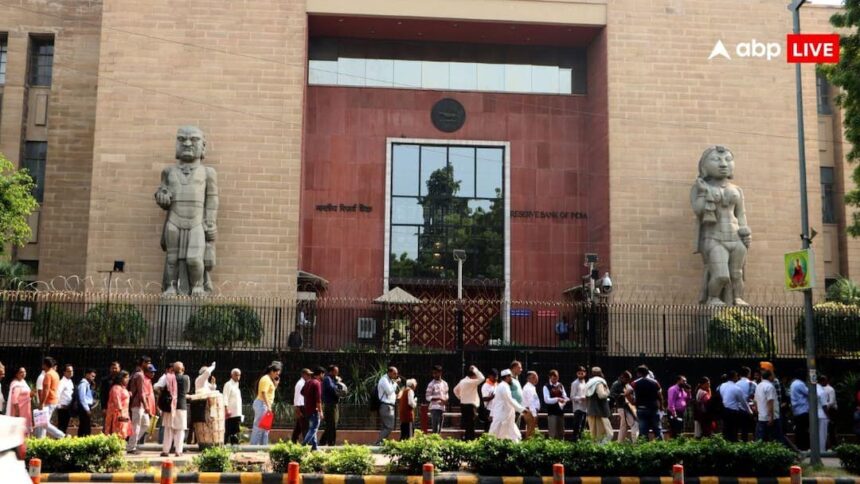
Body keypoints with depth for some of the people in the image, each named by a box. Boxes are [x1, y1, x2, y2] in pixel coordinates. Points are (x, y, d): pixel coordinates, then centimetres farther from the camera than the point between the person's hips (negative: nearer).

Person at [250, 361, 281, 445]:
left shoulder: (270, 379, 18)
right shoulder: (266, 379, -13)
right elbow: (263, 393, -23)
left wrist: (275, 381, 15)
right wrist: (268, 406, -27)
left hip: (265, 405, 10)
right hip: (262, 404, -10)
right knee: (259, 426, -10)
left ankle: (263, 446, 16)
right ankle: (254, 446, -8)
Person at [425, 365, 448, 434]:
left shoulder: (445, 384, 11)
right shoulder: (431, 384, -5)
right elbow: (427, 397, -9)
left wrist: (446, 400, -3)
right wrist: (439, 398, -19)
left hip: (442, 407, 6)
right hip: (434, 407, -6)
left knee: (440, 427, 9)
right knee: (434, 426, -10)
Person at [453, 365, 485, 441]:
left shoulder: (462, 381, 12)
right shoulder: (470, 382, -17)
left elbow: (455, 390, 25)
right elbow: (481, 378, -24)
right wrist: (475, 370, -14)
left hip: (463, 404, 10)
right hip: (470, 406, -10)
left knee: (466, 426, 13)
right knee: (470, 427, -8)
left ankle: (465, 439, 17)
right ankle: (470, 439, -9)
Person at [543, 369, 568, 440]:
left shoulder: (560, 385, 12)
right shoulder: (546, 386, -5)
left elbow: (565, 396, 12)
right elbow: (547, 400, -13)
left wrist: (565, 400, -11)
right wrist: (557, 399, -24)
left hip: (560, 410, 6)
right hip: (552, 412, -5)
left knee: (561, 431, 12)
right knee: (553, 432, -5)